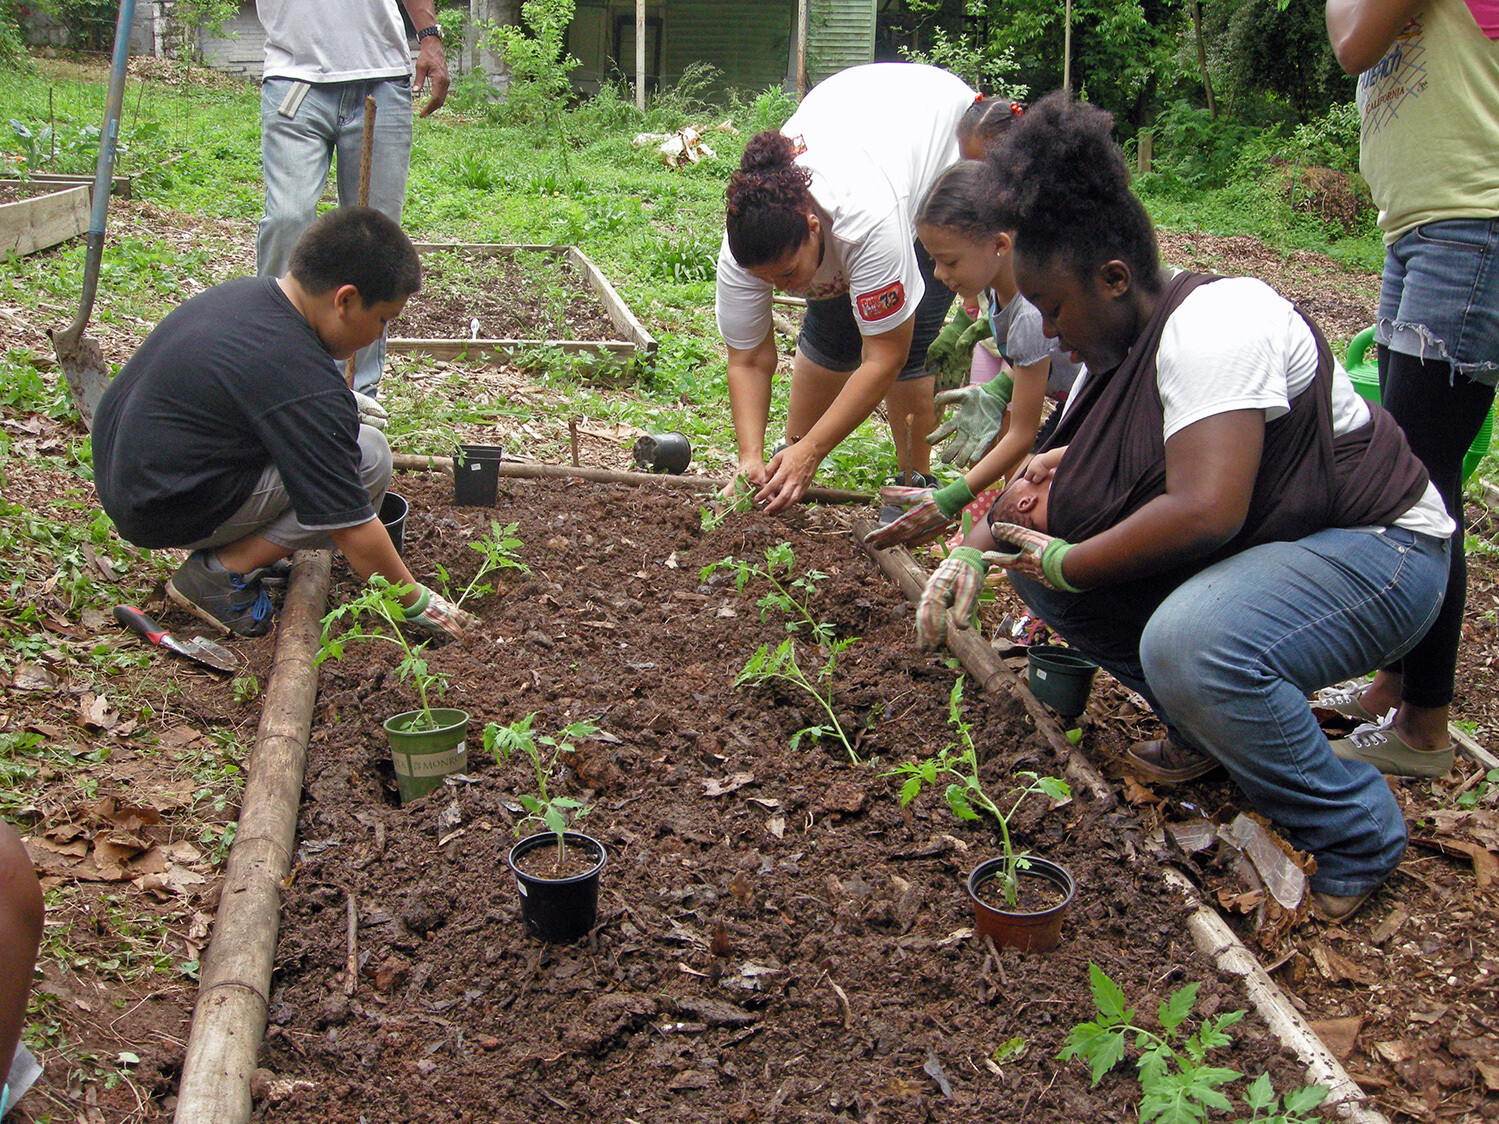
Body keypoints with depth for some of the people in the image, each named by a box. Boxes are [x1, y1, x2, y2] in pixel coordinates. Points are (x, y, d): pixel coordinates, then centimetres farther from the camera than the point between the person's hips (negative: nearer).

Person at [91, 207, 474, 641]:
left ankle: (235, 547, 9)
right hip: (166, 514, -9)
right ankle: (224, 570, -7)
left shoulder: (244, 292, 2)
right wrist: (414, 600, -7)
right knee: (370, 457, -14)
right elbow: (352, 530, -19)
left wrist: (342, 408, 20)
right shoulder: (301, 382, -24)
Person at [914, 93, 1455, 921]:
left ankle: (1354, 840, -11)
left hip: (1375, 552, -9)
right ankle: (1210, 730, 15)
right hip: (1247, 546, 9)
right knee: (1036, 562, 0)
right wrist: (975, 548, -5)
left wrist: (1069, 563, -22)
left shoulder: (1212, 324, -25)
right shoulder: (1116, 347, 4)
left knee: (1190, 641, -37)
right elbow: (1055, 491, 12)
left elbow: (1204, 511, -35)